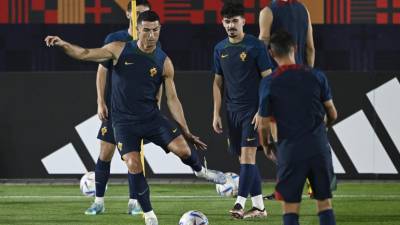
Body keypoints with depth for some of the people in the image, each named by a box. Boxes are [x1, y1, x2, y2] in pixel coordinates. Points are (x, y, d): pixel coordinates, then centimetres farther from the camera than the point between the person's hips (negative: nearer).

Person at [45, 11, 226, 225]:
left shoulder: (164, 62, -2)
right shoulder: (120, 50, -5)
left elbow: (172, 99, 1)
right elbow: (85, 54, -5)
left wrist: (186, 132, -2)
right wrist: (64, 44, -24)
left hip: (151, 117, 1)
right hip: (124, 121, -1)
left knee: (183, 149, -18)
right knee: (134, 166, -16)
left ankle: (200, 171, 19)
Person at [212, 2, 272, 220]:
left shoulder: (255, 46, -7)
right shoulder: (220, 49, 9)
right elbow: (218, 82, 16)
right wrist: (216, 114, 11)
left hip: (252, 110, -6)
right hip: (232, 111, 6)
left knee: (247, 155, -14)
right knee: (244, 159, 8)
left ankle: (240, 204, -20)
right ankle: (259, 206, 13)